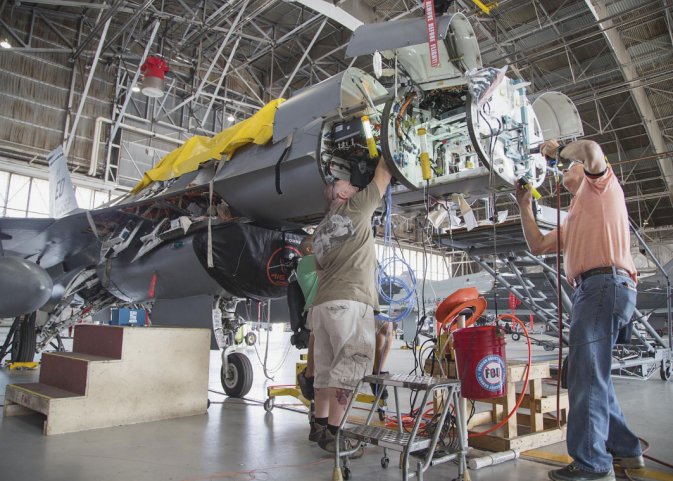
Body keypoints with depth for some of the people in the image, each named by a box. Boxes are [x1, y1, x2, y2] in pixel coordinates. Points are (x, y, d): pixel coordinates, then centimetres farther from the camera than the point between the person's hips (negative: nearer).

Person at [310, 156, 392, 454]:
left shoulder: (320, 231, 25)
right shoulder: (355, 207, 5)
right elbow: (383, 175, 13)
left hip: (322, 304, 8)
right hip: (348, 302, -8)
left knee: (326, 368, 11)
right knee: (350, 366, -9)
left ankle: (320, 426, 15)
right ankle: (333, 433, -10)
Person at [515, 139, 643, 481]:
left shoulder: (602, 185, 8)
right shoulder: (573, 220, 31)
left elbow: (590, 150, -13)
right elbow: (537, 245, 25)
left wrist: (558, 151, 3)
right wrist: (524, 206, 23)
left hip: (606, 283, -10)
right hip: (591, 290, 10)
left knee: (586, 374, -13)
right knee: (592, 374, 15)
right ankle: (625, 449, 25)